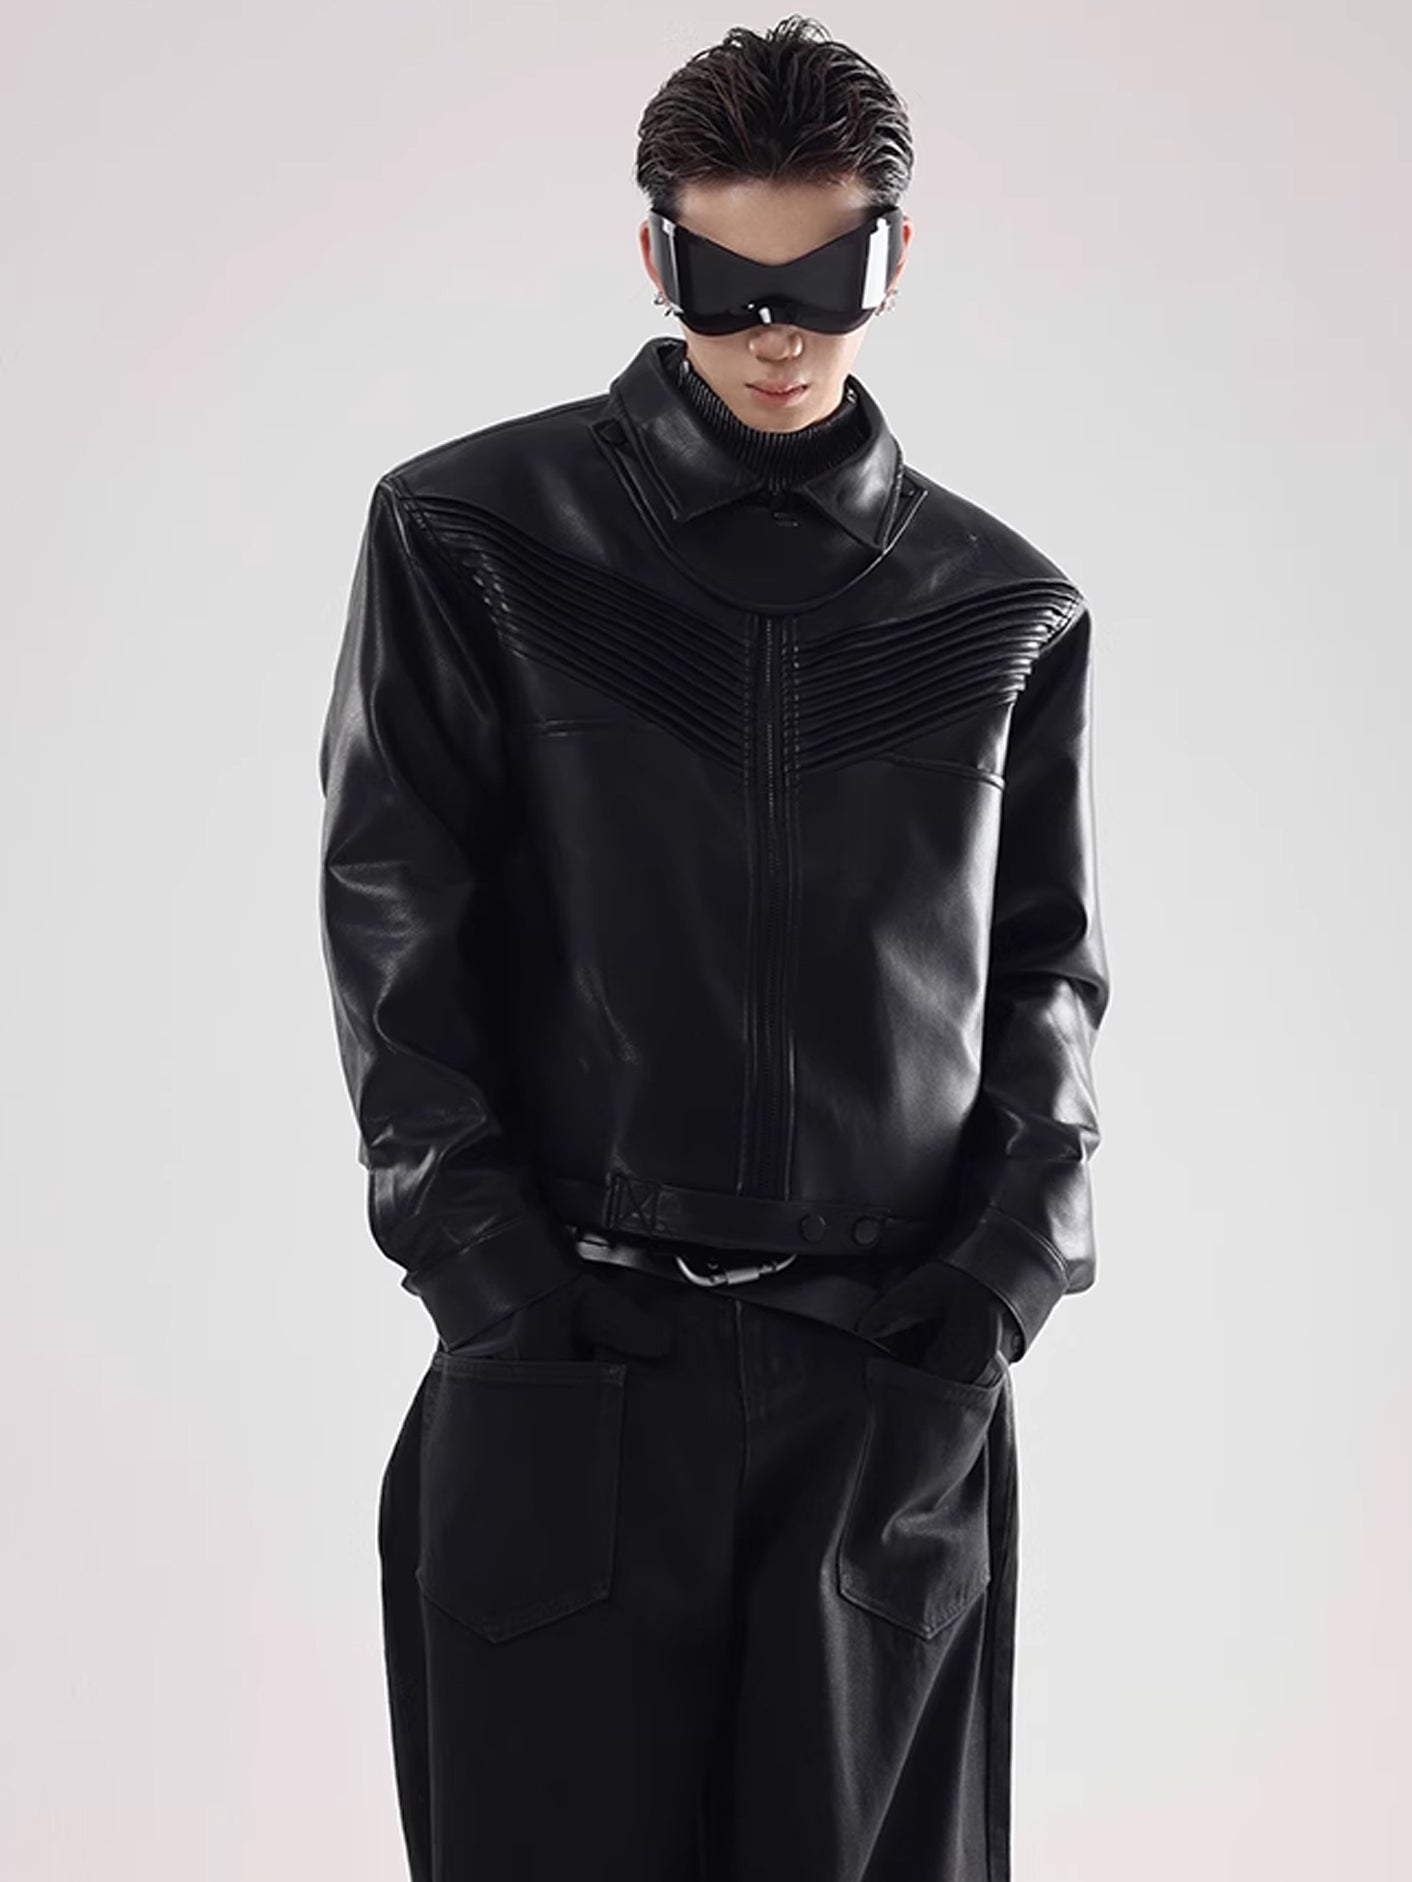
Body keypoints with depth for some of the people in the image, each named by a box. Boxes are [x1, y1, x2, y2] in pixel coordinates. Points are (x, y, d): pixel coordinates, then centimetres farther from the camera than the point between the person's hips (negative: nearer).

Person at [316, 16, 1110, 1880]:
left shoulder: (1004, 609, 9)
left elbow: (1049, 965, 13)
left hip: (899, 1382, 2)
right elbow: (392, 922, 0)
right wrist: (488, 1268, -8)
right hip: (568, 1371, -2)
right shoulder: (472, 536, 2)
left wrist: (1006, 1274, 0)